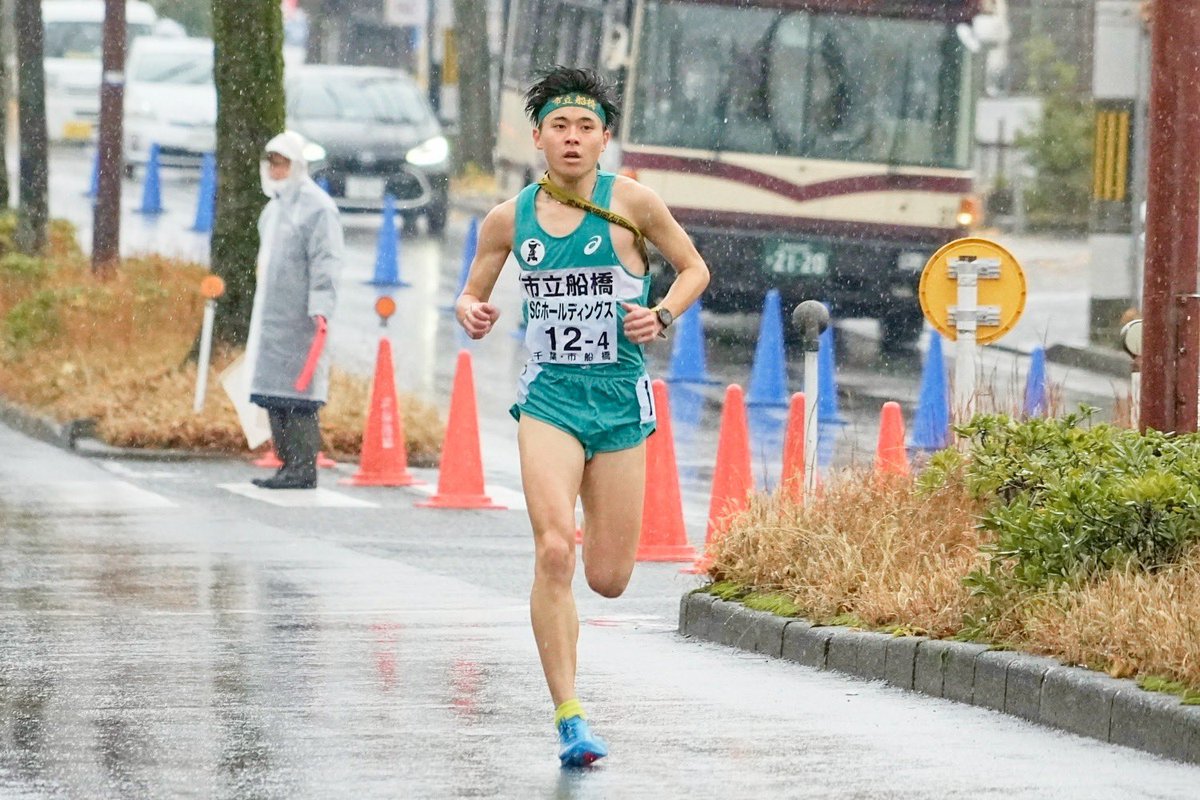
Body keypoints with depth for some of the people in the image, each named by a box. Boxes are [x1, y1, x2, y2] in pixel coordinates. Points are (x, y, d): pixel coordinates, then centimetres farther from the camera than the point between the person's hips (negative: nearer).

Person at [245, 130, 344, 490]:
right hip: (270, 318, 9)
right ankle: (289, 465, 14)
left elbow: (326, 262, -15)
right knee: (273, 395, 9)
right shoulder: (273, 209, 20)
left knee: (299, 395, -10)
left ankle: (303, 468, -8)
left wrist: (320, 310, -23)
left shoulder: (317, 207, -9)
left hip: (300, 320, -9)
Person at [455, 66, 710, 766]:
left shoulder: (631, 202, -4)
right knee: (553, 552, -19)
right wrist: (471, 312, -8)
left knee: (608, 579, 3)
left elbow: (695, 269, 8)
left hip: (620, 396, 0)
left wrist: (663, 315, -11)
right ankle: (569, 718, -14)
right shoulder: (510, 218, 3)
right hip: (550, 395, 0)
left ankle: (599, 526, 43)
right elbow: (472, 295, 15)